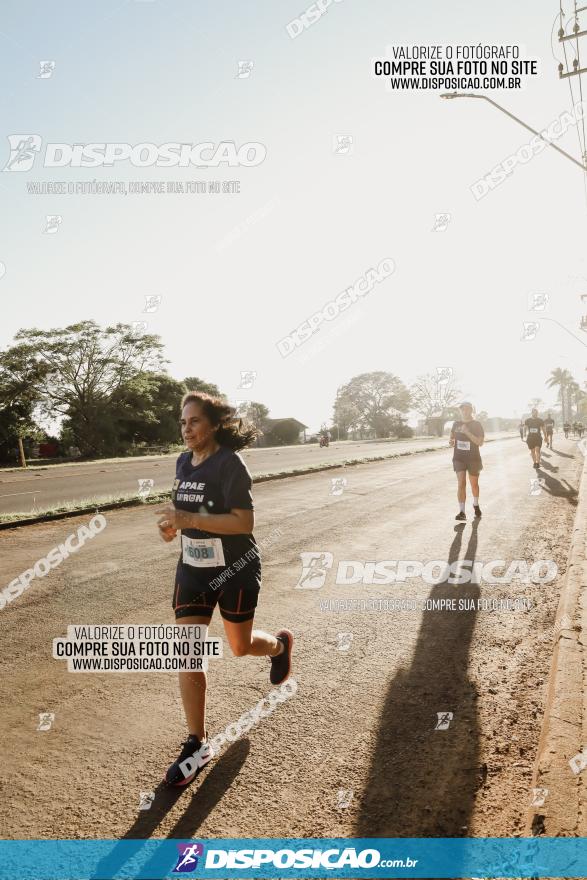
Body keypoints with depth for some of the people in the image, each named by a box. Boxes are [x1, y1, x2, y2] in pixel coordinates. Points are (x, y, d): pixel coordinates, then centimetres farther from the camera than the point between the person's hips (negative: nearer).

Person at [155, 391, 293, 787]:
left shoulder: (230, 464, -19)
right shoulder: (184, 463, 3)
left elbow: (245, 521, -24)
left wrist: (190, 519, -31)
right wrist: (173, 524, -3)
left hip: (235, 570, -5)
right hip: (193, 568, 6)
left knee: (241, 647, 15)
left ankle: (280, 644, 50)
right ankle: (196, 744, 14)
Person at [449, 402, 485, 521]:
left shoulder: (477, 425, -4)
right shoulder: (456, 424, 4)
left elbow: (480, 442, -13)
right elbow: (452, 437, 19)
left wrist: (467, 432, -24)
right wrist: (451, 442, -5)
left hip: (473, 458, -1)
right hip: (459, 458, 1)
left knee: (474, 484, 15)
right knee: (461, 483, -12)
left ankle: (476, 505, 42)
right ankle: (462, 512, -14)